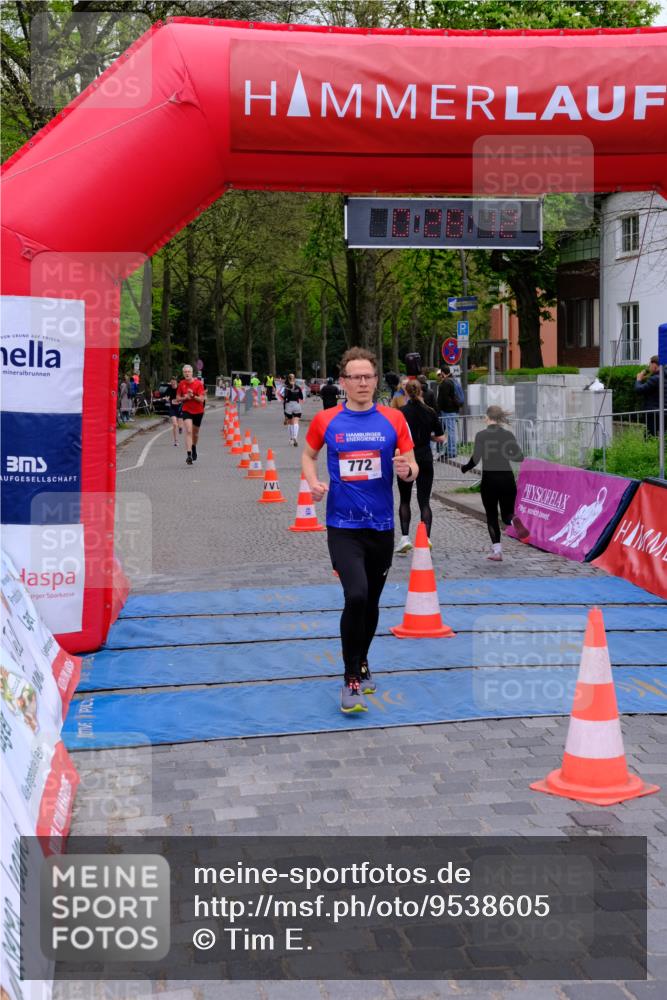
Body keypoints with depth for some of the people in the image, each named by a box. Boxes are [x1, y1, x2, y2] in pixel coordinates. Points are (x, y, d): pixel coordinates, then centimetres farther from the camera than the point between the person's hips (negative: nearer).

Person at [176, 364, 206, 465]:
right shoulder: (181, 384, -1)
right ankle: (189, 455, -25)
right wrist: (185, 398, -14)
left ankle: (194, 448, 46)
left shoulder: (198, 384, -10)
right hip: (186, 411, 0)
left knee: (195, 433, 15)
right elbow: (178, 398, 6)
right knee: (188, 431, -18)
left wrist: (193, 396, -29)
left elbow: (202, 399, -14)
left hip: (198, 411, 0)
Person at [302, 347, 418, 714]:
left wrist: (406, 470, -19)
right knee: (356, 596, -19)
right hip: (343, 525, -2)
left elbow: (412, 467, 4)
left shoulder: (393, 419, 0)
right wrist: (313, 482, -5)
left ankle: (362, 664, 40)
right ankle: (351, 679, -5)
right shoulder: (325, 420, -2)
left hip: (381, 525, 3)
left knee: (371, 602, 15)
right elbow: (308, 454, 15)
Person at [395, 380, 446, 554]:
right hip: (425, 460, 1)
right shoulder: (430, 412, -1)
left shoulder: (401, 412, -8)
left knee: (404, 500, 14)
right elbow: (440, 437, 3)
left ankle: (405, 537, 4)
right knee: (424, 501, 4)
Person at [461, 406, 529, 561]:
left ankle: (496, 550, 3)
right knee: (507, 514, 15)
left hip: (489, 480, -2)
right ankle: (515, 521, -22)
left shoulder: (481, 435, -7)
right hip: (507, 479, 2)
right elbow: (520, 457, 2)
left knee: (492, 516, 11)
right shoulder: (508, 435, 2)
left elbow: (475, 459, -13)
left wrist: (464, 468, 6)